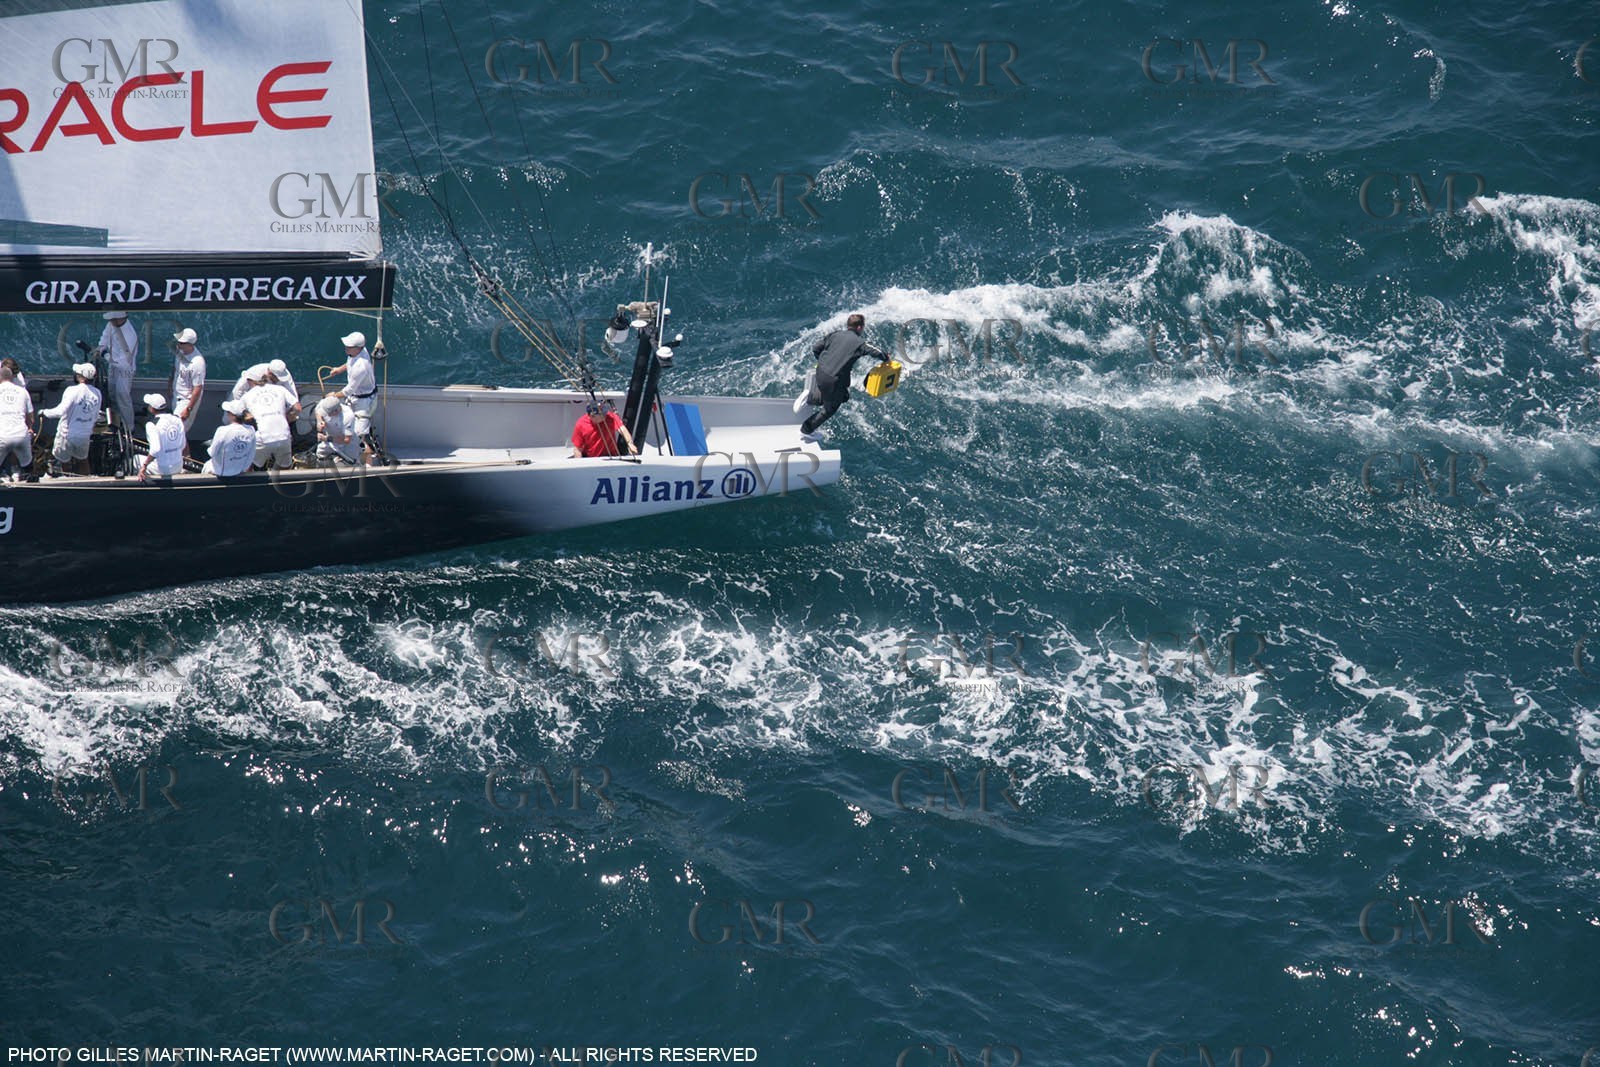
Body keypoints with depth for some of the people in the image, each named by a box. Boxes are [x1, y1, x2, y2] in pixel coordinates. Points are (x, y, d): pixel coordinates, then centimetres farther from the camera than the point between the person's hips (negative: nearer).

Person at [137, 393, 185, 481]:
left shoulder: (152, 425, -19)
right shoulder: (177, 419, 0)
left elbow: (155, 449, -29)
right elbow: (182, 445, 7)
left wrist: (144, 466, -21)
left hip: (162, 470, -6)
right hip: (179, 467, 6)